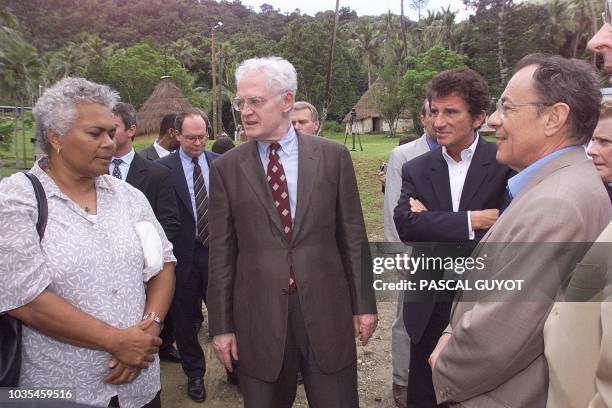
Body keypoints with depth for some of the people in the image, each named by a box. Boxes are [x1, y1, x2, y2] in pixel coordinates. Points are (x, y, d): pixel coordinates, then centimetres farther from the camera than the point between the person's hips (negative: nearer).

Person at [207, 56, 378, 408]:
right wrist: (221, 325, 1)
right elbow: (222, 252, 1)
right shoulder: (226, 168, -1)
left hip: (326, 309, 0)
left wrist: (364, 303, 3)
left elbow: (353, 236, 2)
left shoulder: (333, 156, -2)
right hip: (258, 316, 1)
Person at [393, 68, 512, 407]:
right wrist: (470, 220, -21)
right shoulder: (416, 170, 1)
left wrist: (431, 221, -16)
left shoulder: (507, 163, -8)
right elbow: (405, 225, -14)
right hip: (430, 309, 3)